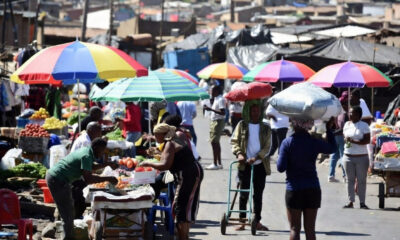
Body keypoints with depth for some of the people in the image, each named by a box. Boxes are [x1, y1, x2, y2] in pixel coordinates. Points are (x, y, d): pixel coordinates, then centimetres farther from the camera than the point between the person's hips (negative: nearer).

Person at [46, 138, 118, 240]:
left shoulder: (86, 151, 11)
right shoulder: (87, 156, -19)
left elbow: (91, 167, 30)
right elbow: (88, 179, -27)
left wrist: (108, 164, 24)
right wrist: (107, 179, -22)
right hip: (57, 181, -11)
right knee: (68, 214, -5)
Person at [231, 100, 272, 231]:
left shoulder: (265, 128, 4)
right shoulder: (242, 125, 3)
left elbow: (267, 147, -2)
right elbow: (234, 141, 1)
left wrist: (256, 157, -16)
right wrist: (239, 153, -17)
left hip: (260, 165, 1)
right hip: (245, 165, -1)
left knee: (258, 194, 5)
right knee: (244, 194, 2)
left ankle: (257, 221, 11)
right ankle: (242, 221, 8)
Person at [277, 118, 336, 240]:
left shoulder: (287, 143, -9)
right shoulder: (314, 143, -2)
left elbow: (281, 168, -11)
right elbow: (332, 148, 18)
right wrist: (329, 129, 27)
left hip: (294, 189, -2)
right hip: (313, 189, 2)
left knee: (295, 229, 3)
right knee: (310, 229, 8)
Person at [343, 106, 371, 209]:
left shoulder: (364, 125, -3)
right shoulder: (347, 124, 11)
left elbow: (367, 140, -11)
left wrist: (354, 141, -20)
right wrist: (346, 140, -5)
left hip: (361, 157, -4)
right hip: (348, 157, 4)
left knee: (362, 180, 0)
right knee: (350, 179, 5)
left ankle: (362, 202, 4)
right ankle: (351, 201, 8)